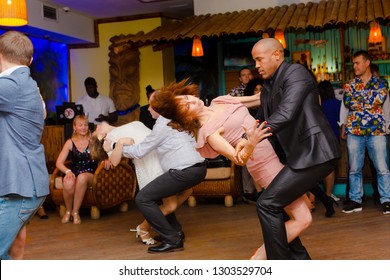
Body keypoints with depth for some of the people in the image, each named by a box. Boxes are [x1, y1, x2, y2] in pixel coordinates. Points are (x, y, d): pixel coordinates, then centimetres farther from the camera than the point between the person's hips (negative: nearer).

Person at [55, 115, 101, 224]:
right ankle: (68, 211, -3)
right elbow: (59, 163, 2)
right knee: (68, 183, -34)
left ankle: (75, 211, -19)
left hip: (90, 173, -1)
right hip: (74, 173, 1)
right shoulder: (70, 142, 7)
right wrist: (68, 171, -18)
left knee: (82, 178, -37)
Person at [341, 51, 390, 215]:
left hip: (376, 130, -2)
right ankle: (355, 201, 14)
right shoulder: (350, 85, 12)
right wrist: (369, 101, -6)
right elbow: (347, 102, -5)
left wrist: (357, 100, -2)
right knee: (354, 169, 5)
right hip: (354, 131, 3)